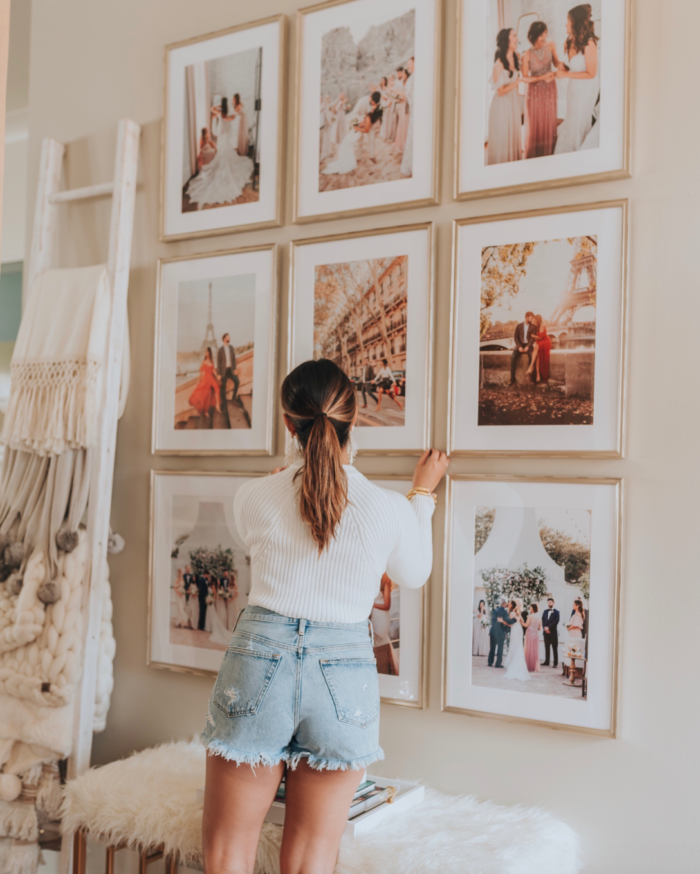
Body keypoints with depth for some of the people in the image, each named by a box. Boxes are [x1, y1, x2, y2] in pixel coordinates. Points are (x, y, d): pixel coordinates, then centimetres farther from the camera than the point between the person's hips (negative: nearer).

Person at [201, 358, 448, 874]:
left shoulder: (253, 497, -6)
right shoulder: (389, 509, -8)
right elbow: (414, 575, 13)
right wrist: (424, 493, 24)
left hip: (259, 661, 0)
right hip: (344, 671, 0)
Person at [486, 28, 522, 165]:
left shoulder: (516, 57, 0)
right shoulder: (499, 64, -21)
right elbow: (500, 91, -17)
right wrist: (518, 81, -15)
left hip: (514, 101, 7)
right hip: (502, 104, -7)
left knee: (514, 135, 15)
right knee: (502, 137, 3)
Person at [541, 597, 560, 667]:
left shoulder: (556, 612, 0)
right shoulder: (545, 611, 16)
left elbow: (556, 621, -10)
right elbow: (543, 620, 8)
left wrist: (548, 627, -15)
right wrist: (545, 628, -8)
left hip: (553, 632, -5)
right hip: (546, 632, 5)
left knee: (555, 648, -3)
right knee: (547, 648, 8)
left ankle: (555, 663, -1)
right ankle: (546, 662, 13)